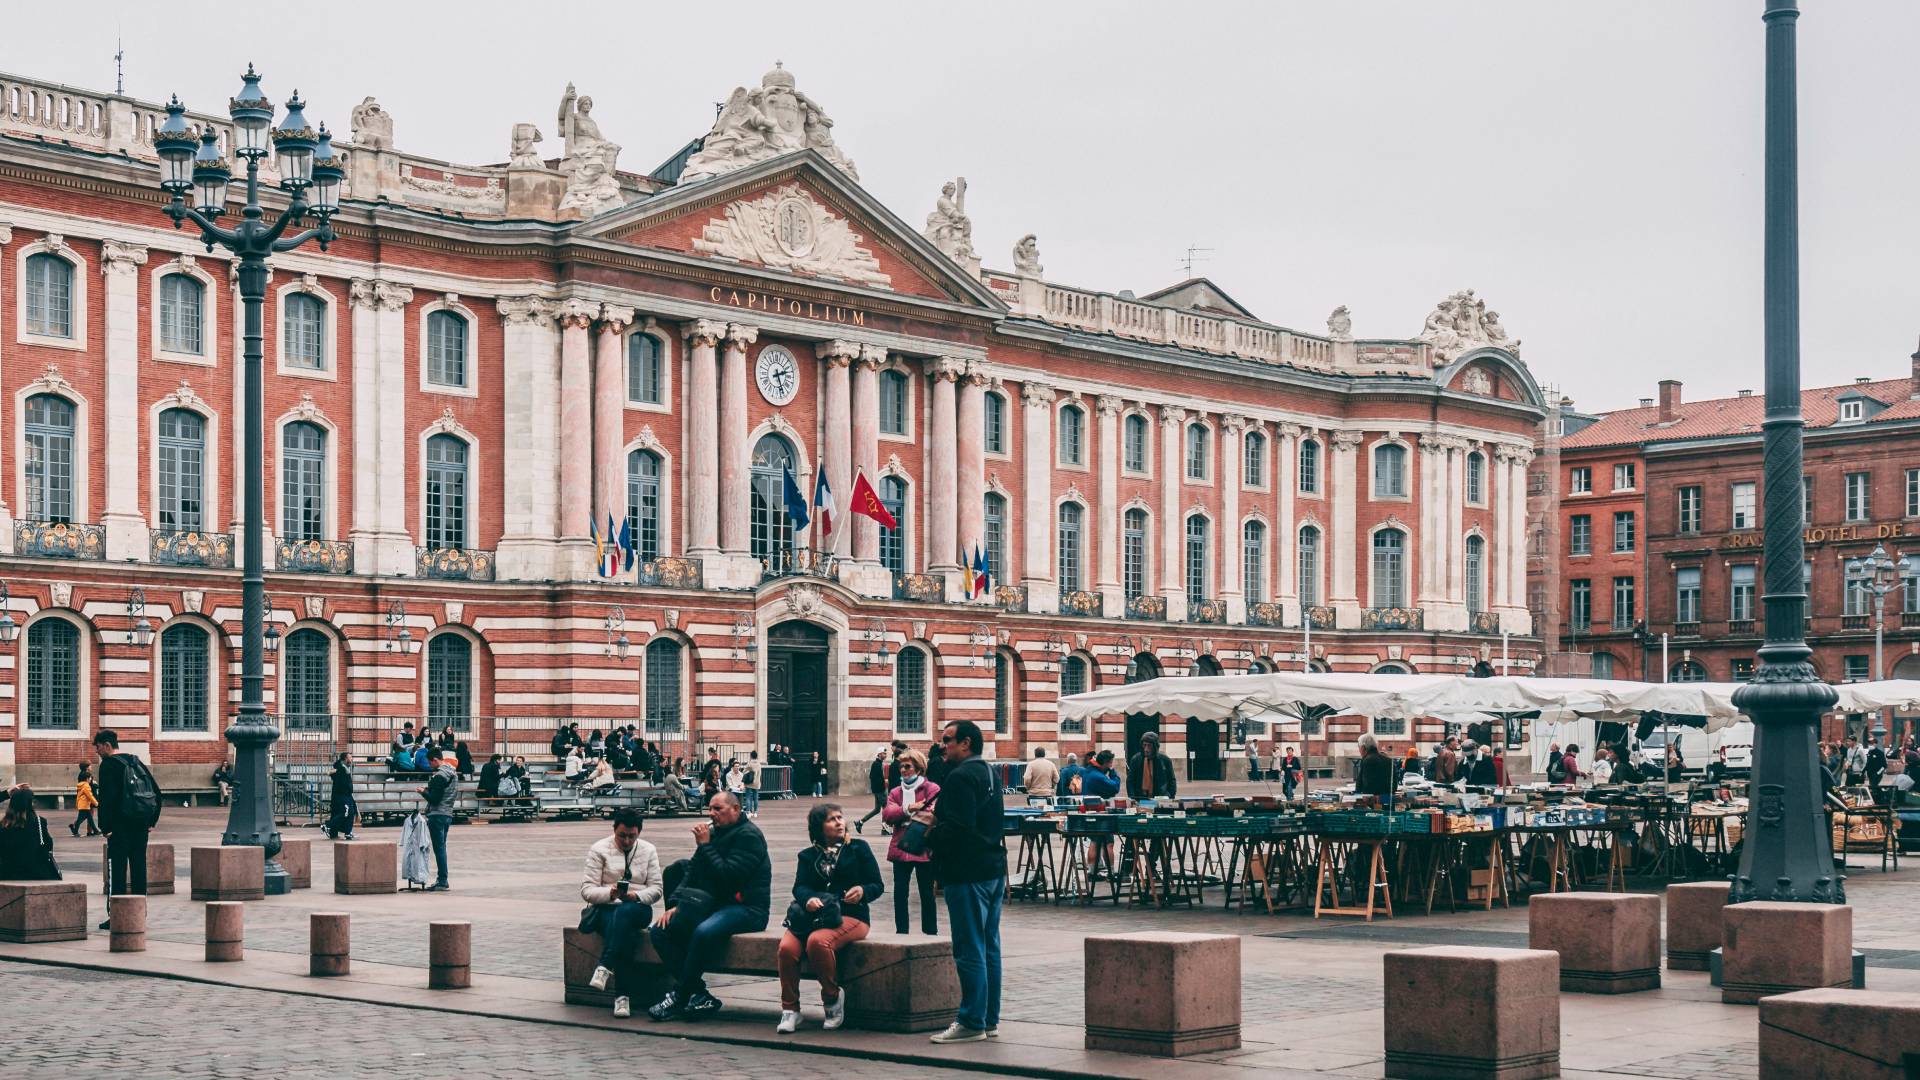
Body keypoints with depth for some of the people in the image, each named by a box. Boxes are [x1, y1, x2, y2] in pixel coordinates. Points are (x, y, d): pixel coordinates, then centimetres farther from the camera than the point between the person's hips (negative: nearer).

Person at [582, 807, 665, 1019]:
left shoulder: (648, 851, 13)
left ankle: (605, 967, -47)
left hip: (637, 908, 2)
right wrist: (609, 892, -23)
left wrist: (637, 896, -16)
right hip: (606, 909, -1)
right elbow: (586, 890, -2)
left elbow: (656, 888, 6)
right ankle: (624, 995, -44)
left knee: (624, 914, -39)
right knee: (624, 930, -38)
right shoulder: (599, 850, 5)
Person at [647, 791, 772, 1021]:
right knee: (659, 931, -8)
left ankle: (680, 996, -24)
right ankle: (699, 996, -17)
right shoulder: (713, 834, 19)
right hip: (711, 906, 9)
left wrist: (705, 846, -13)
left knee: (704, 932, -38)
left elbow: (728, 875, -20)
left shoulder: (748, 835, -8)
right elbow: (692, 872, 18)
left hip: (745, 907, -9)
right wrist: (674, 904, 4)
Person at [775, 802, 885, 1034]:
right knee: (787, 947, -28)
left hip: (850, 915, -3)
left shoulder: (858, 848, 13)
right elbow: (800, 887, 5)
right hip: (812, 916, 3)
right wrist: (808, 900, -19)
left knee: (817, 941, -36)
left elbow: (877, 885, 9)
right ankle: (790, 1009, -13)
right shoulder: (808, 855, 20)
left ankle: (832, 997, -13)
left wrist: (863, 891, -14)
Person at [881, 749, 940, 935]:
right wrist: (908, 809, -18)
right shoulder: (895, 792, 13)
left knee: (927, 894, 5)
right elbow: (887, 815, -2)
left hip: (924, 850, -4)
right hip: (901, 848, 4)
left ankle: (930, 932, 14)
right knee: (899, 892, 5)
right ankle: (901, 932, 15)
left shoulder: (932, 789, -2)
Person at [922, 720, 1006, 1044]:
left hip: (968, 875, -10)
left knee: (969, 950, -6)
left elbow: (958, 829, -24)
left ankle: (972, 1023, -4)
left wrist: (931, 832, -7)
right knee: (989, 947, 13)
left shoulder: (960, 777, -16)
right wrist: (938, 819, 13)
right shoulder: (987, 773, 16)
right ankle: (989, 1018, 18)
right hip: (993, 868, 10)